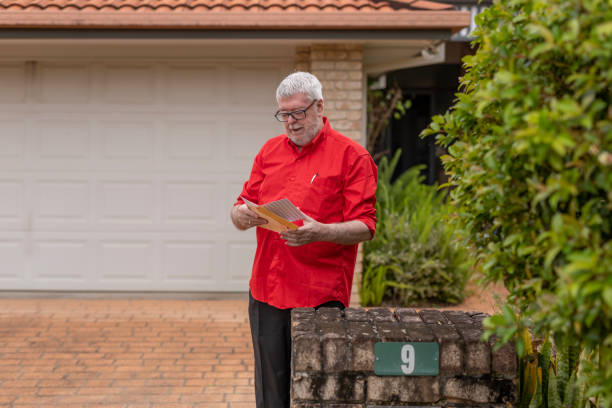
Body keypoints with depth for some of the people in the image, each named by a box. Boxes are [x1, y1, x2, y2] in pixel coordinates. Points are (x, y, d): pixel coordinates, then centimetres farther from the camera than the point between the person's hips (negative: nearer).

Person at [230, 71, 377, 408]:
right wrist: (242, 215, -8)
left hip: (320, 296, -5)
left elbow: (365, 227, -8)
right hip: (267, 291, 5)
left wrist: (320, 232, -25)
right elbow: (240, 209, 16)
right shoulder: (269, 151, 15)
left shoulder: (351, 155, -2)